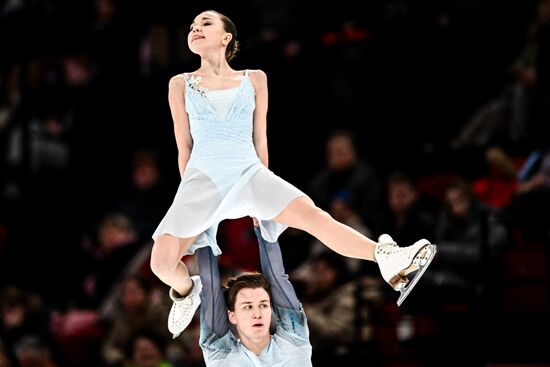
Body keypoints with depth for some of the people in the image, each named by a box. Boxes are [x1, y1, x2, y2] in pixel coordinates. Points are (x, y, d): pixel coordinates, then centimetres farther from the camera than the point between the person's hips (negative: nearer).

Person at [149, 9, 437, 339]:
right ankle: (187, 289, 15)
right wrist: (189, 202, 12)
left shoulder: (254, 80, 13)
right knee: (162, 263, -19)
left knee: (311, 214, -26)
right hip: (202, 176, 0)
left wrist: (264, 197, 16)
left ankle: (386, 258, -34)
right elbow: (184, 147, 13)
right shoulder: (181, 85, 11)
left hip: (248, 172, 0)